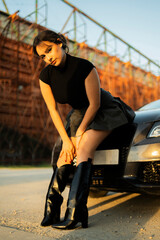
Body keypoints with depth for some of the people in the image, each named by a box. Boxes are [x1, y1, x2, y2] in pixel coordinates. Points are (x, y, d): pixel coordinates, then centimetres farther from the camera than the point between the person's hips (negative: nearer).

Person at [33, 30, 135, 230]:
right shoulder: (46, 76, -12)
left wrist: (80, 132, -15)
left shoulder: (85, 67, -26)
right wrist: (66, 139, -9)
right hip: (79, 113, 5)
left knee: (84, 151, -25)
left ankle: (74, 213, -30)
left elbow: (94, 104, -20)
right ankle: (51, 211, -7)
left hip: (103, 111, -5)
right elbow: (53, 110, -6)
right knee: (65, 155, -8)